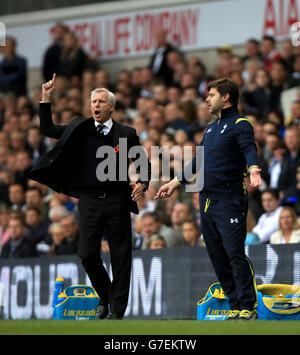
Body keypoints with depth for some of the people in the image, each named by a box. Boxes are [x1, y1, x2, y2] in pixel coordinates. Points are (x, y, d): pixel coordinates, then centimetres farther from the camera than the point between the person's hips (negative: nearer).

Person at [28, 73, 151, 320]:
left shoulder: (126, 134, 3)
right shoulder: (80, 129, 8)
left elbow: (145, 163, 11)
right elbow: (48, 129, 15)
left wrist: (142, 184, -7)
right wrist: (46, 100, 5)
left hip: (117, 202, -2)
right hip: (89, 202, 2)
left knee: (120, 257, 0)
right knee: (87, 255, -3)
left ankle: (117, 311, 7)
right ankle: (105, 298, 21)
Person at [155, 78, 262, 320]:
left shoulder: (240, 125, -4)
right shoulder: (211, 128, 23)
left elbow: (249, 150, -22)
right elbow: (198, 161, 32)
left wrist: (254, 169, -42)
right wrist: (175, 183, 33)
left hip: (230, 201, -8)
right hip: (207, 201, 8)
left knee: (235, 254, -12)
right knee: (217, 257, 5)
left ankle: (248, 307, -8)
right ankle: (235, 306, 9)